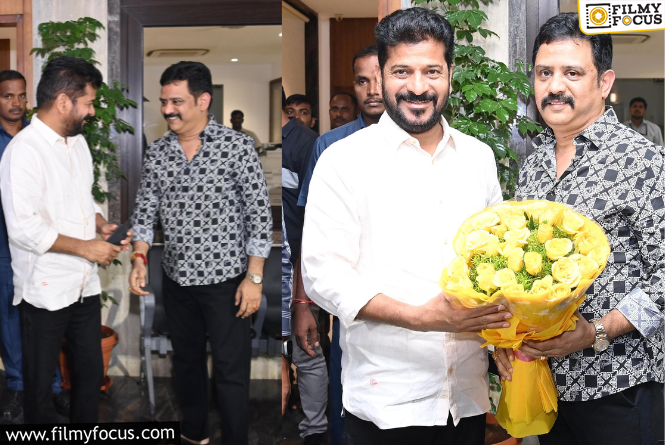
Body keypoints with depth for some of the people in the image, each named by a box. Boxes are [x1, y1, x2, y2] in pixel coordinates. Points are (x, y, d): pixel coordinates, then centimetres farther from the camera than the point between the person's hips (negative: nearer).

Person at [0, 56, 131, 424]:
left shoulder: (77, 142, 9)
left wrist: (102, 225, 2)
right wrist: (85, 247, -19)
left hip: (85, 284, 8)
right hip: (45, 291, -8)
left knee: (91, 373, 17)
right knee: (40, 382, 9)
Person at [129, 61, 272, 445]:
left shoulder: (237, 146, -11)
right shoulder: (158, 152, 3)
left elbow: (260, 215, -10)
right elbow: (146, 210, 8)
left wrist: (254, 278, -13)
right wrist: (140, 258, -6)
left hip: (226, 279, -5)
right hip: (177, 279, 5)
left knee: (231, 371, 1)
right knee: (187, 361, 19)